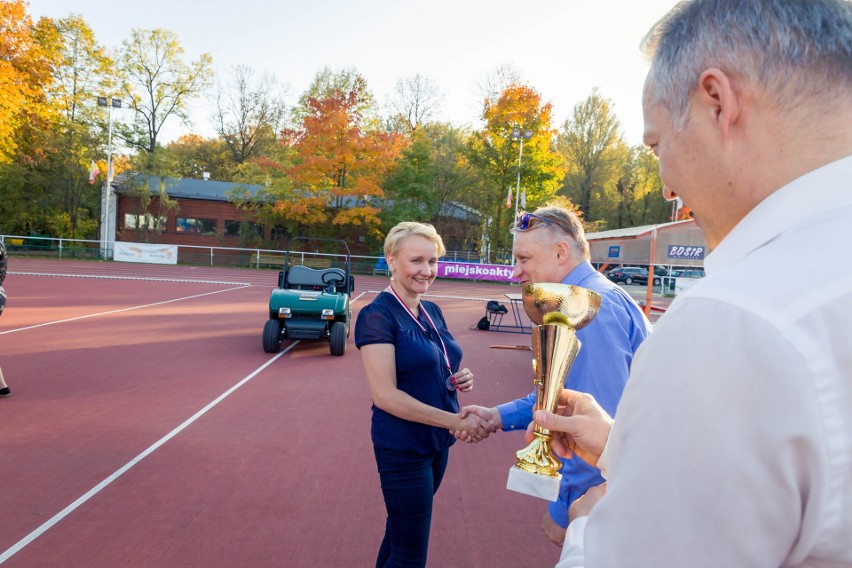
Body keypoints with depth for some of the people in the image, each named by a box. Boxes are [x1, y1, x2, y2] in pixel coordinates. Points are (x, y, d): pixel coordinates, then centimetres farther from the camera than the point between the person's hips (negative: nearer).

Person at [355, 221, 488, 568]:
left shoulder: (433, 312, 5)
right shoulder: (377, 316, -18)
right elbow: (386, 395, -23)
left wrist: (459, 380, -5)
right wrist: (456, 421, -25)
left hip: (437, 441, 7)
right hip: (403, 447, -7)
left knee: (401, 531, 23)